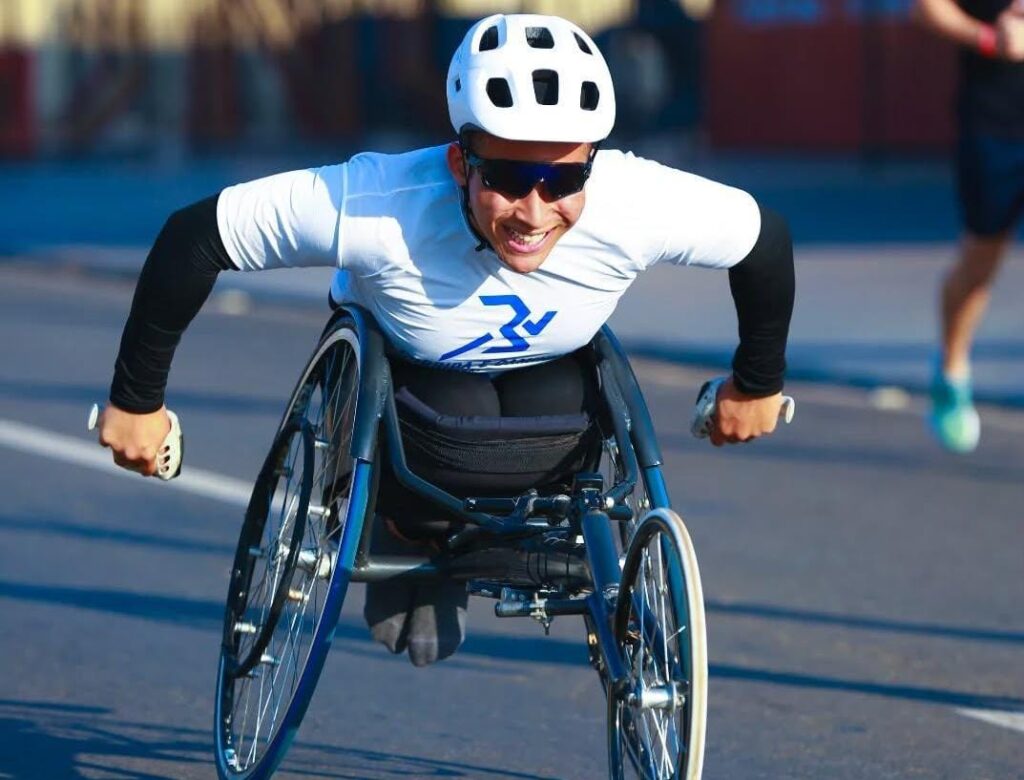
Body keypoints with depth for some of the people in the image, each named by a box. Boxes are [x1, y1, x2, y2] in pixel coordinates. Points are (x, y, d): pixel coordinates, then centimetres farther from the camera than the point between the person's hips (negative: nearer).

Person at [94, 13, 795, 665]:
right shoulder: (378, 208, -41)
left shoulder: (637, 206, -36)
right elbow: (192, 238, -31)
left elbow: (767, 239, -15)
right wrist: (137, 399, -21)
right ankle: (409, 551, 9)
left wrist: (757, 384, 1)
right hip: (401, 362, -2)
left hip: (553, 368, 2)